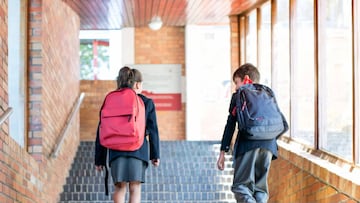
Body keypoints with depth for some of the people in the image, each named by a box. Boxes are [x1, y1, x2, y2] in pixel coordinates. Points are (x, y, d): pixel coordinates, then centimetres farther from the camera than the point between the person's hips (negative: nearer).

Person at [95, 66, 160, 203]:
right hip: (139, 151, -2)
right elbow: (153, 130, 5)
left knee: (120, 188, 13)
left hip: (116, 151, 2)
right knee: (135, 189, 5)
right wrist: (155, 155, 13)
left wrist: (99, 159, 11)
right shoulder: (147, 103, 4)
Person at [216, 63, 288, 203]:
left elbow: (230, 125, 6)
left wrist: (223, 152, 7)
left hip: (247, 145, -4)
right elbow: (284, 124, 17)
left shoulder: (238, 96, 12)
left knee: (240, 186, -4)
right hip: (268, 146, 4)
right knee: (260, 187, 11)